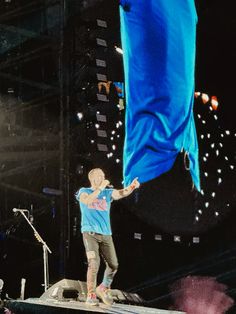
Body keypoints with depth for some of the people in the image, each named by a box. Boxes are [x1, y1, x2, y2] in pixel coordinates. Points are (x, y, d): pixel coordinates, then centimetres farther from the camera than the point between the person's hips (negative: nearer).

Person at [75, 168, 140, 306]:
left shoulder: (108, 193, 13)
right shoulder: (84, 191, 6)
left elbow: (121, 193, -6)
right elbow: (87, 201, -17)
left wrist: (132, 187, -27)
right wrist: (100, 188, -23)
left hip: (106, 234, 4)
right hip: (90, 233, -4)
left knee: (113, 265, -2)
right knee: (94, 263, -18)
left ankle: (103, 289, 21)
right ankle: (91, 295, -10)